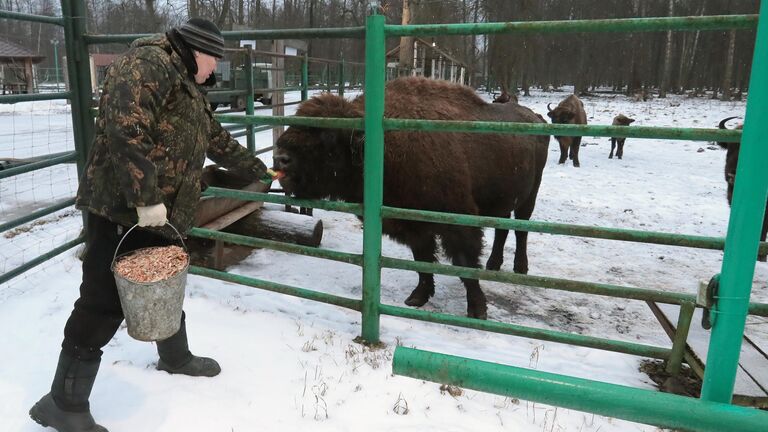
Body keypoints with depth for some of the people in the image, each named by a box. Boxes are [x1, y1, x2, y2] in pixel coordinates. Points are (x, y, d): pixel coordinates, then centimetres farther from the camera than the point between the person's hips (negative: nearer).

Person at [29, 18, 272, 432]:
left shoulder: (189, 89, 21)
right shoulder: (148, 64, -12)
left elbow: (218, 141, 33)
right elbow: (125, 129, -26)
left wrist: (256, 169, 40)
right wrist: (145, 198, -27)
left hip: (161, 216, 10)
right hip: (121, 211, -10)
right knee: (103, 305, -5)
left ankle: (176, 358, 43)